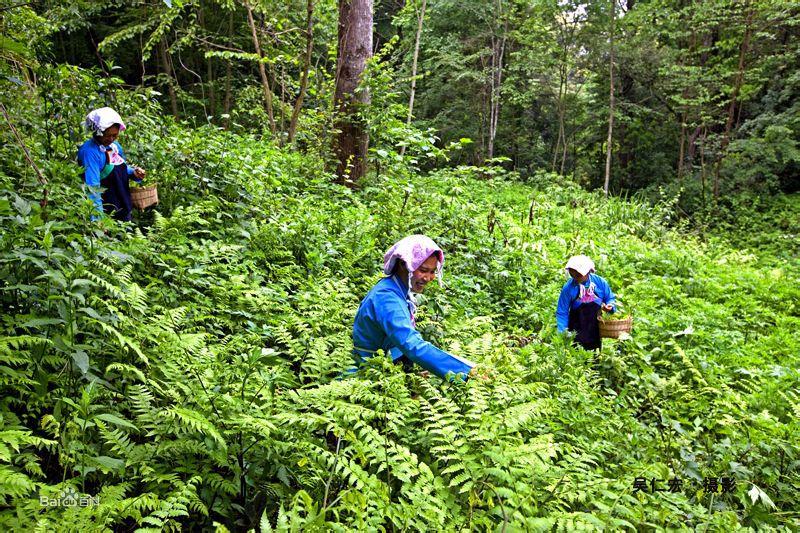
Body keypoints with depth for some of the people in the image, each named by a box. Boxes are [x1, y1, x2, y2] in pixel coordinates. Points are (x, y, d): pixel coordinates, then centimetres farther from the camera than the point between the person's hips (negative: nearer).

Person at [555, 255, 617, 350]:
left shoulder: (600, 282, -5)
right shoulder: (568, 288, -11)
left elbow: (610, 298, 10)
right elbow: (562, 313, -7)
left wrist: (610, 306, -14)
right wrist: (562, 334, -15)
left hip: (596, 330, 2)